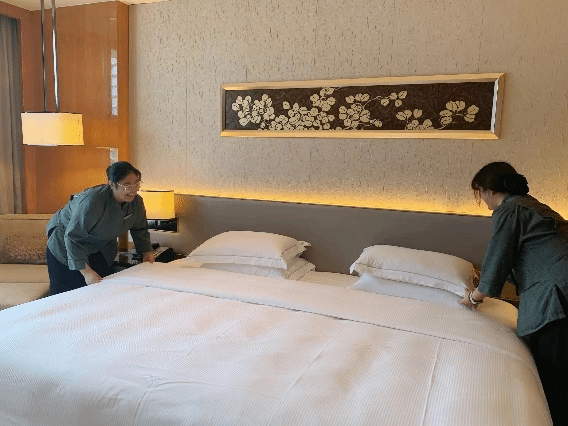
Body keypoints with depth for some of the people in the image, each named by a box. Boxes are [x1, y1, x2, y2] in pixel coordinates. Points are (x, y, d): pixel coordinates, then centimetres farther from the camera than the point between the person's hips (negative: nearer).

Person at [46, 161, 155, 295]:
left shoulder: (136, 202, -16)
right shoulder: (92, 201, -38)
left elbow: (140, 228, 4)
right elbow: (73, 236, -33)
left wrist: (146, 250, -6)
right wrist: (85, 270, -35)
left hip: (100, 247, 6)